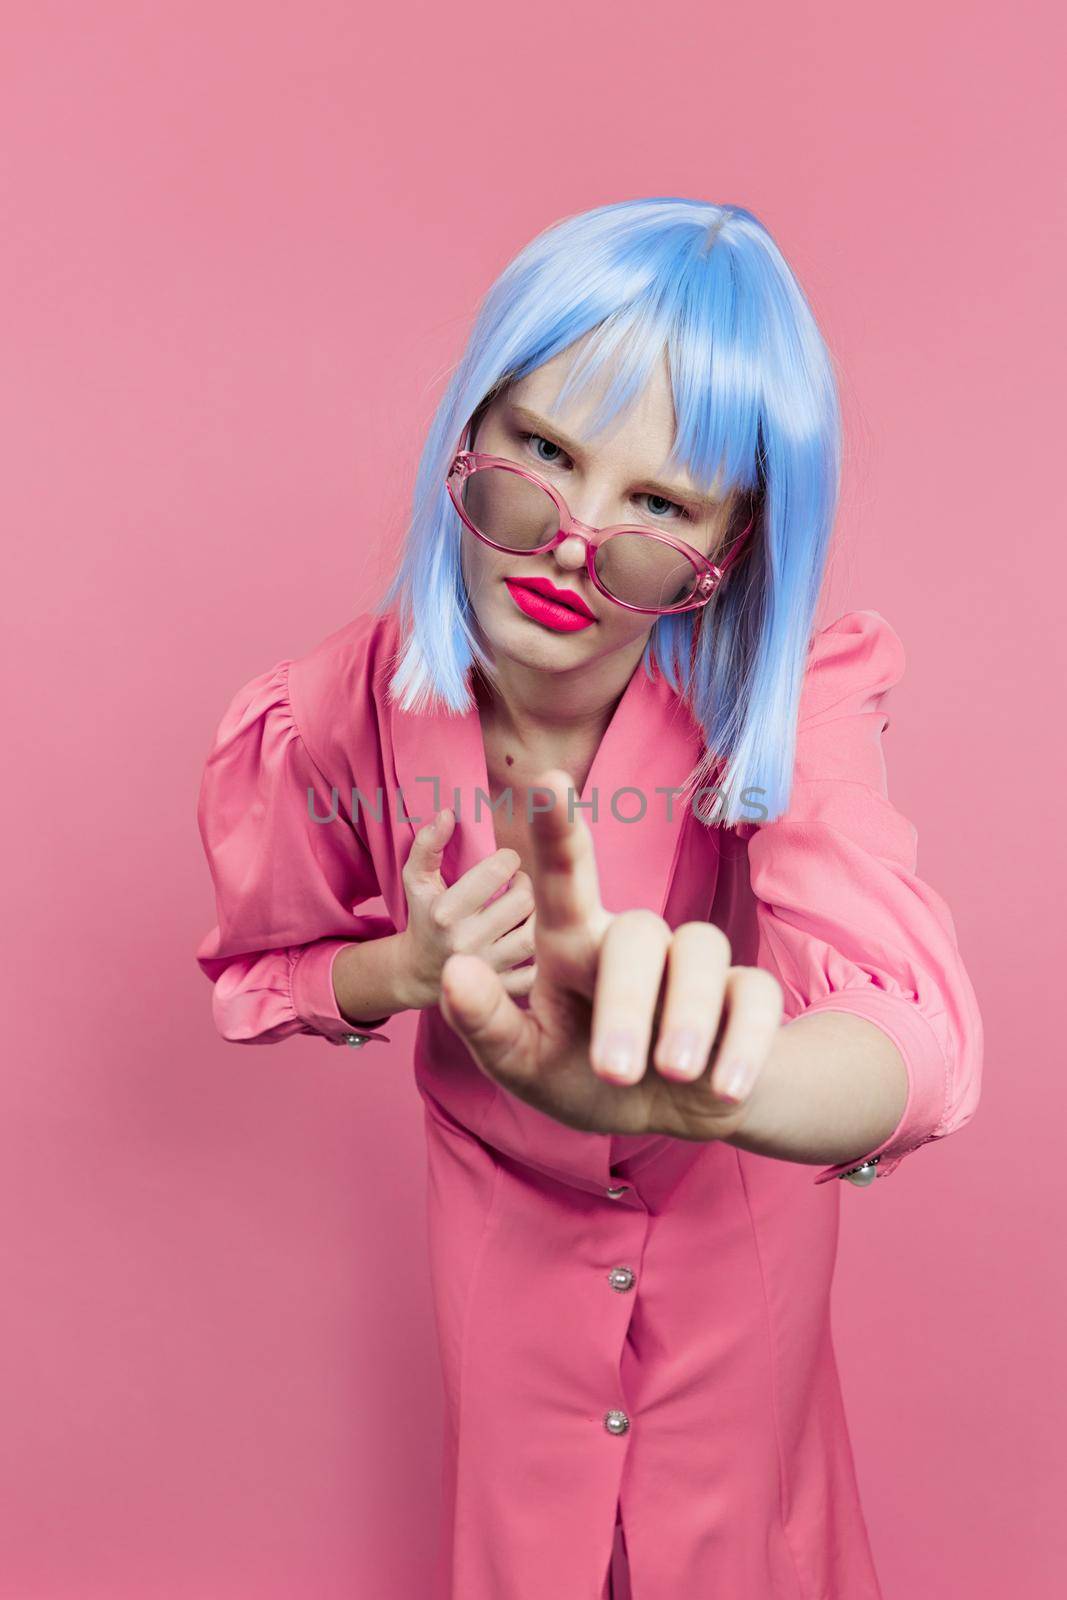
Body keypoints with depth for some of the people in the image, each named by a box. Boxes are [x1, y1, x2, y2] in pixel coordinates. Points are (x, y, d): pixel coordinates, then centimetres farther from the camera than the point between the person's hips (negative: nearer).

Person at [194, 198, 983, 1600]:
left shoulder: (783, 699, -31)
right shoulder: (343, 718, -26)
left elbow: (917, 1032, -46)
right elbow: (262, 972, -8)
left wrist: (707, 1080, -69)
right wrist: (411, 970, -30)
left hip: (740, 1190, 0)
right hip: (503, 1187, 1)